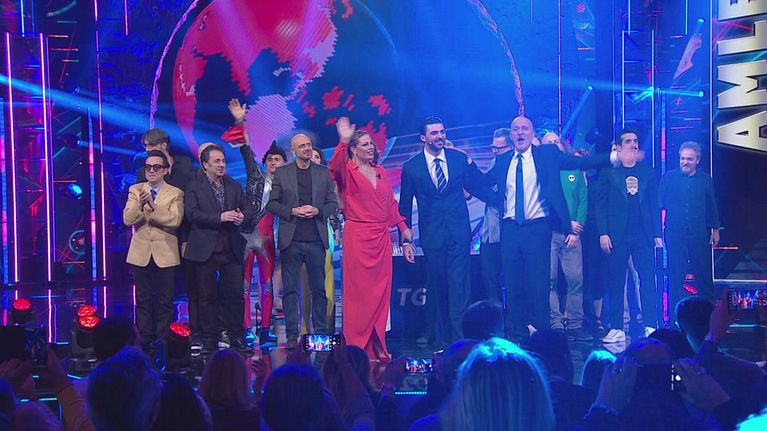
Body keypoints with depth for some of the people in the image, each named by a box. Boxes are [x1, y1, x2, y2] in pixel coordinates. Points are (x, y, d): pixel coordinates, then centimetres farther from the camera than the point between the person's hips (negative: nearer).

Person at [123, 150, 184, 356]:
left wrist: (153, 206, -24)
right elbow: (127, 219, -6)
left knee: (164, 301, 1)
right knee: (143, 300, 5)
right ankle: (145, 342, 11)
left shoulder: (175, 194, 0)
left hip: (165, 254, -2)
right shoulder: (135, 190, 7)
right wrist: (140, 205, -24)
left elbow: (175, 220, -16)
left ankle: (163, 343, 8)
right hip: (141, 253, 2)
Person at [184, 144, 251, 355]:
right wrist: (220, 218, -19)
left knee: (235, 293, 0)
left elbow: (246, 209, 16)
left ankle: (236, 337, 8)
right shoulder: (194, 187, 1)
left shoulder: (234, 186, 16)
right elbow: (192, 213, -11)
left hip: (231, 248, 3)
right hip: (206, 248, -3)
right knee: (208, 295, 2)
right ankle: (209, 340, 8)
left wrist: (242, 216, -8)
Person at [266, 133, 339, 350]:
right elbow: (272, 204, 6)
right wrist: (292, 211, -9)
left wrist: (317, 210, -8)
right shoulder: (281, 173, 7)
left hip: (316, 240, 1)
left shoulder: (324, 173, 10)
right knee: (290, 289, 1)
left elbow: (332, 203, 10)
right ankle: (292, 336, 5)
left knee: (319, 289, 4)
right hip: (291, 240, -1)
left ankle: (321, 333, 11)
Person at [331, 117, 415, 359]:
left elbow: (390, 205, 16)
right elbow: (335, 167, -26)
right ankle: (356, 346, 3)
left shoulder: (381, 173, 16)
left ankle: (377, 346, 12)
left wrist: (404, 229, 10)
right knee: (358, 293, -3)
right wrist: (343, 142, -37)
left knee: (381, 292, 6)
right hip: (357, 238, -6)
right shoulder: (347, 171, -2)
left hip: (381, 238, 6)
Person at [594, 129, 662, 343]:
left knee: (648, 281, -2)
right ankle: (616, 329, 6)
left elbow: (654, 204, 13)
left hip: (643, 235, 2)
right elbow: (600, 204, 2)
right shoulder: (608, 172, 5)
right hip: (617, 235, -2)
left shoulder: (648, 172, 13)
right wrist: (603, 233, -7)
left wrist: (657, 233, 5)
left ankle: (650, 326, 2)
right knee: (616, 283, 1)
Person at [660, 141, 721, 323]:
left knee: (704, 275, 3)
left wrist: (715, 229, 14)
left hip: (699, 234, 1)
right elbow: (659, 203, 3)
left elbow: (712, 206, 15)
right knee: (675, 276, 1)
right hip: (674, 234, -1)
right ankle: (674, 317, 7)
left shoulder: (705, 179, 9)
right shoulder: (669, 177, 4)